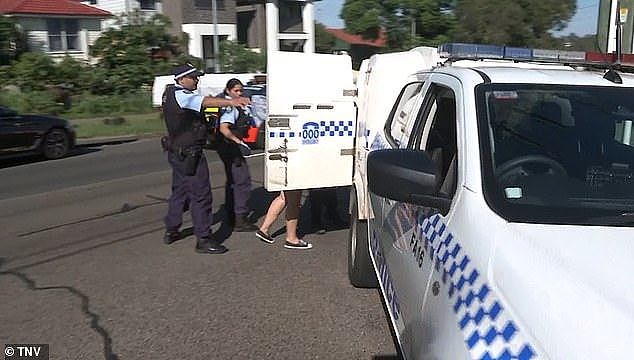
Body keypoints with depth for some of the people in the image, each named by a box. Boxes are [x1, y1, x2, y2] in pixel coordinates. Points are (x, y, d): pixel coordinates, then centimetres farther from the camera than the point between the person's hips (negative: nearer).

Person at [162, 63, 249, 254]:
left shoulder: (171, 92, 15)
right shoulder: (179, 95, -18)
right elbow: (204, 101, -35)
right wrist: (230, 101, -46)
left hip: (178, 152, 11)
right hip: (189, 153, -11)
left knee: (179, 191, 20)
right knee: (200, 194, -6)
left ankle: (171, 231, 32)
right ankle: (203, 240, -2)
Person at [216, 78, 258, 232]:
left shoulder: (237, 106, 14)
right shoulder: (230, 107, -16)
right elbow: (224, 128, -27)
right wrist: (239, 141, -25)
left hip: (232, 149, 11)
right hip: (231, 148, -11)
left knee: (232, 181, 18)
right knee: (243, 181, -9)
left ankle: (231, 215, 30)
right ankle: (240, 220, -6)